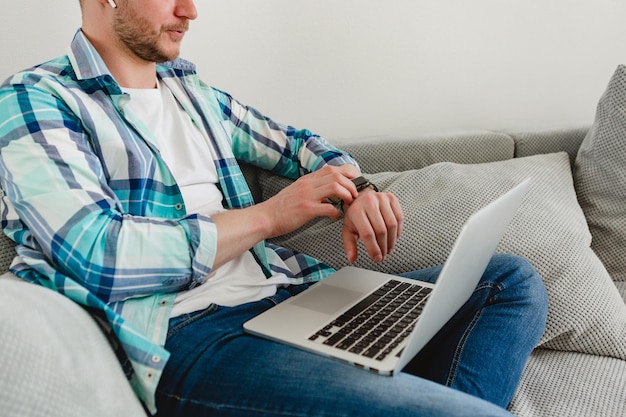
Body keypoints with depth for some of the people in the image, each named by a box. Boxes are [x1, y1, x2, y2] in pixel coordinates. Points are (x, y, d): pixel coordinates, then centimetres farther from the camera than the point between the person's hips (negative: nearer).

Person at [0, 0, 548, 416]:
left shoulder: (194, 93, 21)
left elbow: (297, 144, 30)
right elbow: (103, 257, -15)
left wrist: (356, 190, 6)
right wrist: (269, 215, -8)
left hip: (292, 292, 9)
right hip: (191, 332, -8)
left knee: (513, 280, 0)